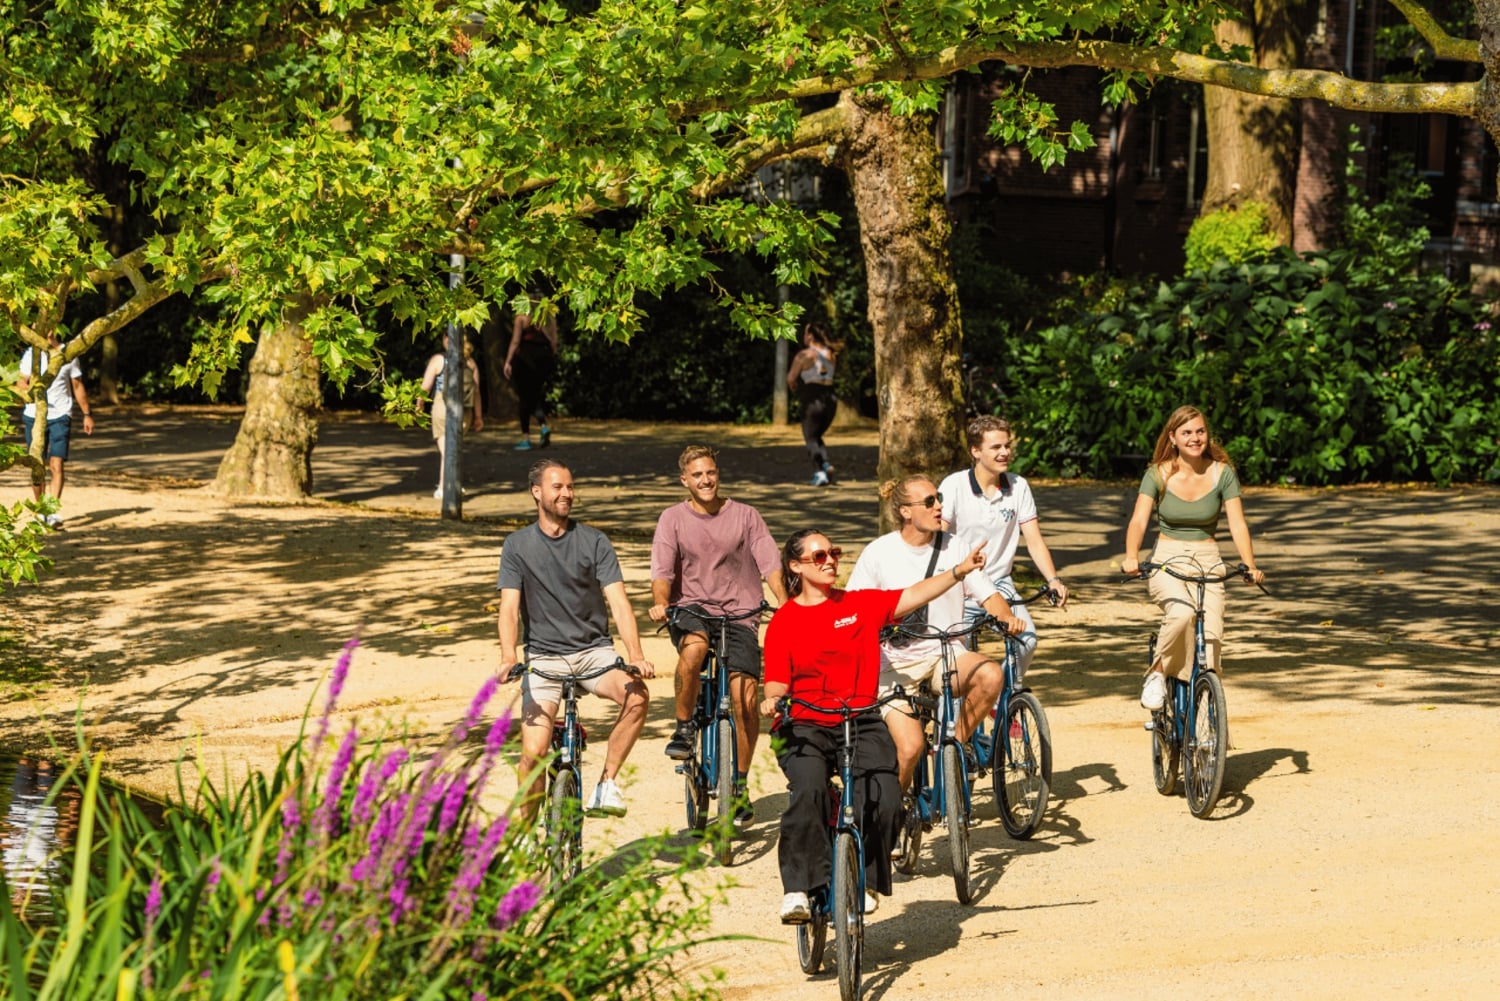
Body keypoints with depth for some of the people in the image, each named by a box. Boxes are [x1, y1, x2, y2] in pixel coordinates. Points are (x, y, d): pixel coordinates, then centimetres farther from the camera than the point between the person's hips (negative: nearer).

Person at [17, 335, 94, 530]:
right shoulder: (30, 354, 4)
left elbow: (77, 386, 11)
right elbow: (20, 383, 1)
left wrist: (87, 414, 12)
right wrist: (28, 391, -23)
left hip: (60, 416, -2)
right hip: (34, 416, 2)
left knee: (56, 464, -14)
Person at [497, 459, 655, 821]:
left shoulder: (594, 542, 1)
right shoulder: (517, 545, 3)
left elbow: (618, 601, -8)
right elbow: (509, 607, -7)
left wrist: (635, 655, -24)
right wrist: (508, 657, -25)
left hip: (593, 649, 1)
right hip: (544, 656, 0)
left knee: (636, 696, -30)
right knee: (534, 753, -14)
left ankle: (606, 785, -14)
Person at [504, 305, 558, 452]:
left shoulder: (522, 317, -2)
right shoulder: (550, 319, 8)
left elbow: (515, 341, -7)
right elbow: (554, 342, 8)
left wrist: (508, 361, -5)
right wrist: (551, 362, 15)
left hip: (525, 358, -4)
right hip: (544, 357, 4)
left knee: (525, 398, 1)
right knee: (536, 396, 15)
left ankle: (526, 438, -1)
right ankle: (544, 425, -10)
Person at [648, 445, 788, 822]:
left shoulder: (745, 516, 5)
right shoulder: (673, 518, 5)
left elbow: (770, 564, -3)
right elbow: (662, 570, -4)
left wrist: (785, 605, -19)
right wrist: (660, 603, -25)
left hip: (739, 613, 1)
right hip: (692, 609, -1)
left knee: (745, 698, -11)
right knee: (693, 647, -37)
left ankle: (740, 785, 5)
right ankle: (684, 729, -15)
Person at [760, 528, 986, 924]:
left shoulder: (860, 604, 9)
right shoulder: (783, 621, 3)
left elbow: (912, 596, 6)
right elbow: (777, 681, -1)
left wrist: (959, 571, -3)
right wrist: (772, 699, -23)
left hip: (861, 722, 2)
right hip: (805, 725, -2)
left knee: (884, 797, -21)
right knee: (808, 791, -31)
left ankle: (864, 881, -1)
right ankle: (798, 887, -26)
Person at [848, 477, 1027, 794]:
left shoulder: (956, 547, 4)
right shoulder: (878, 553, -2)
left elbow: (988, 595, 3)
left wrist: (1006, 616, -19)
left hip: (946, 654, 2)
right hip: (897, 663, -2)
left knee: (991, 674, -31)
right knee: (910, 747, -21)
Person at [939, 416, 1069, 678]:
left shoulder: (1018, 487, -1)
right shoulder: (954, 486, -9)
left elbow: (1034, 540, -1)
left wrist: (1054, 580, -16)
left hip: (998, 583, 2)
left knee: (1026, 636, -19)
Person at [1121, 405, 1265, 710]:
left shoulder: (1222, 473, -1)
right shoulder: (1158, 474, -3)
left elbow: (1237, 524, -7)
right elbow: (1139, 519, -14)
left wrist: (1250, 565, -24)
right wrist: (1131, 557, -34)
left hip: (1207, 561, 2)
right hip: (1166, 559, -2)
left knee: (1211, 633, -17)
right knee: (1182, 612, -33)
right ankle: (1157, 673, -10)